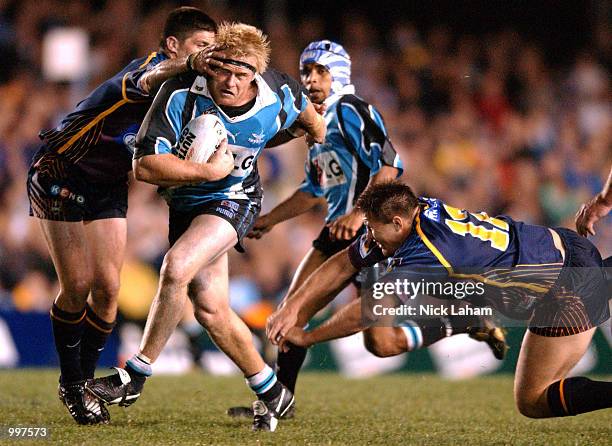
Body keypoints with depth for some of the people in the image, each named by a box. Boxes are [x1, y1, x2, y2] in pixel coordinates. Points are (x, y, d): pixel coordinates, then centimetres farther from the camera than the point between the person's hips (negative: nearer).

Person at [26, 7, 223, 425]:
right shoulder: (152, 65, -26)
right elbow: (145, 83, -53)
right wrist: (186, 65, -74)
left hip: (108, 186, 6)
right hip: (60, 178, -6)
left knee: (107, 288, -3)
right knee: (78, 287, -6)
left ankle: (85, 380, 13)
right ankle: (71, 383, 12)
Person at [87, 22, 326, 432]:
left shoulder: (279, 97, -20)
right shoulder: (181, 94, -27)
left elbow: (307, 114, 8)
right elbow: (146, 166, -31)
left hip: (234, 199, -2)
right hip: (187, 201, 2)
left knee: (176, 268, -27)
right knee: (210, 309, 2)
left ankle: (134, 377, -15)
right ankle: (272, 392, 22)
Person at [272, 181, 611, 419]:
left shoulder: (425, 257, -28)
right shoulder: (417, 210, -3)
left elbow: (364, 314, -20)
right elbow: (343, 264, 4)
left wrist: (306, 337, -6)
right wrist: (292, 307, -3)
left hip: (572, 289, -9)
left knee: (532, 402, -5)